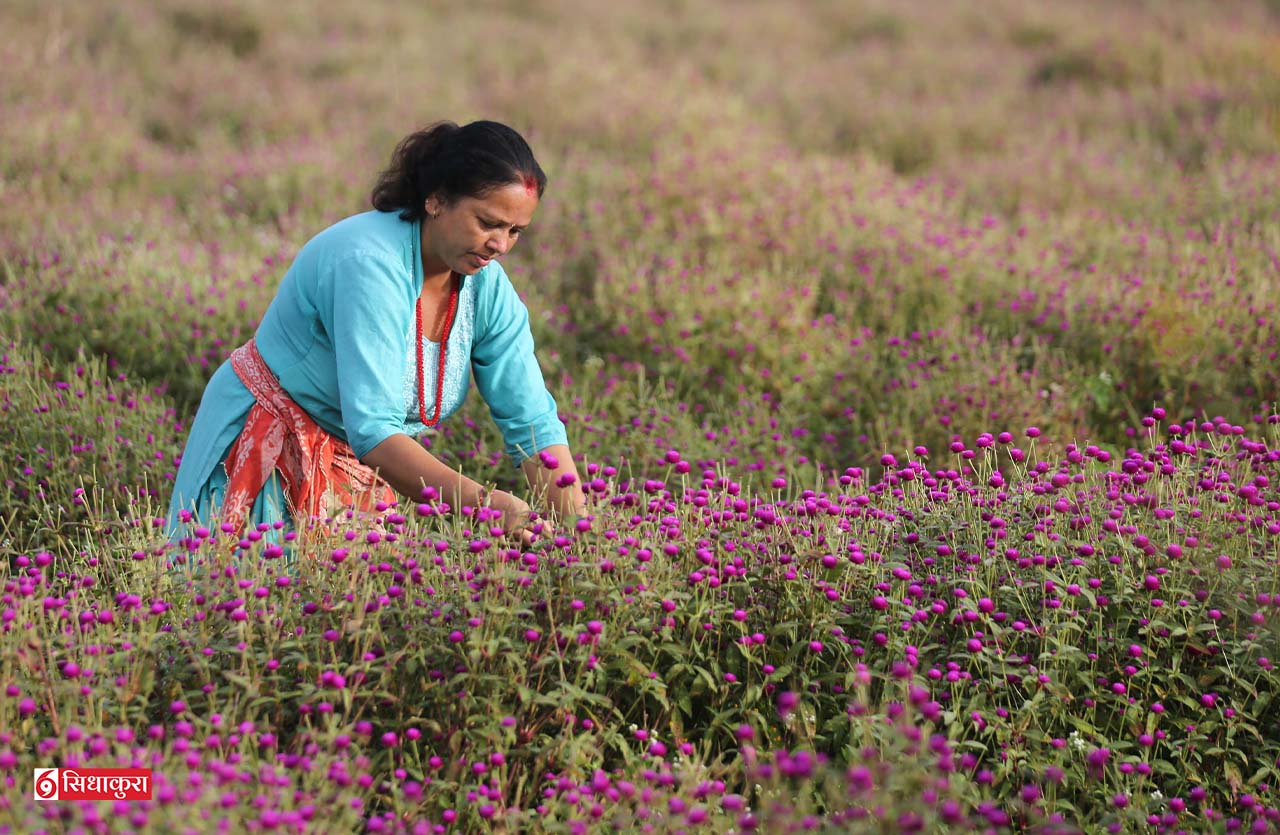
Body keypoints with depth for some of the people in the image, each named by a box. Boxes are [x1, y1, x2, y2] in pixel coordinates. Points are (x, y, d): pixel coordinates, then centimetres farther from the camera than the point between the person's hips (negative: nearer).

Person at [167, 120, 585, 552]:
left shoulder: (488, 288, -9)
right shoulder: (370, 263, -30)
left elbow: (534, 423, -9)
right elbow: (371, 429, -38)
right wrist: (482, 501, -48)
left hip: (359, 468, 6)